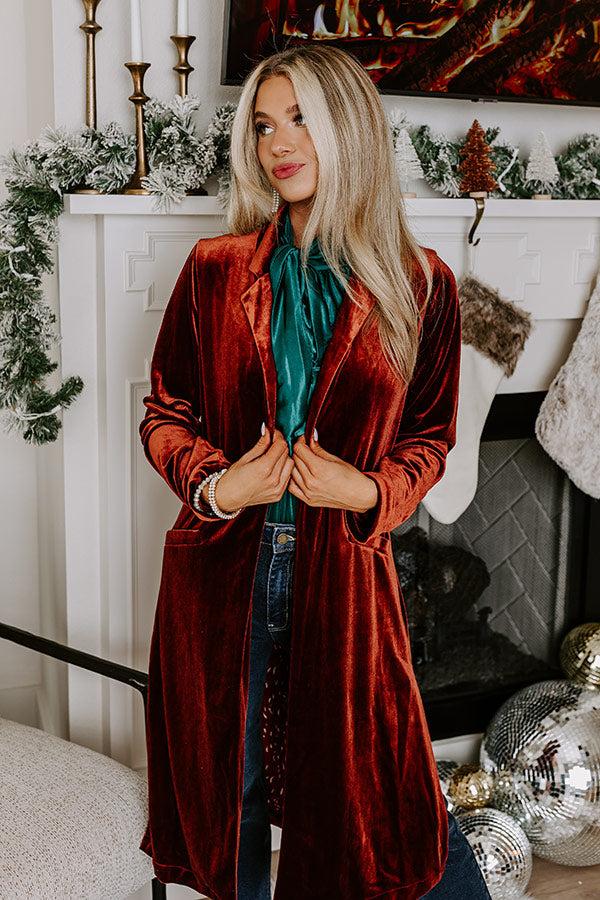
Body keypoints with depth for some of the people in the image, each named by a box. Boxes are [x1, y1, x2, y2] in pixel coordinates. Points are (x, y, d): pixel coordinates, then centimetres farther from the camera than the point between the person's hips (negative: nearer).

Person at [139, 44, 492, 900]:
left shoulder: (420, 284, -1)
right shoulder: (216, 268, 2)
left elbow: (430, 435, 7)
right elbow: (165, 412, 7)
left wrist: (370, 491, -12)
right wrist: (213, 485, -12)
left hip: (344, 569, -1)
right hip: (222, 567, 2)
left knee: (379, 785, 7)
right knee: (228, 792, 14)